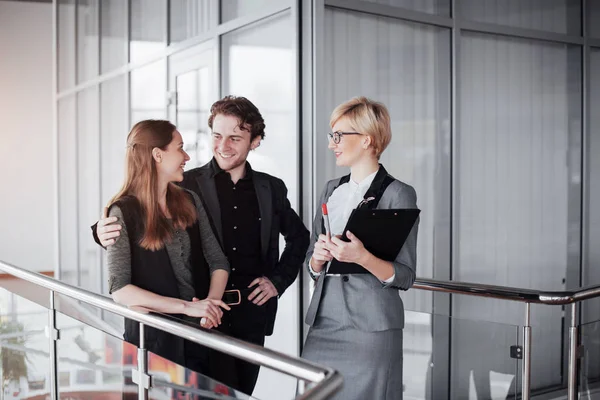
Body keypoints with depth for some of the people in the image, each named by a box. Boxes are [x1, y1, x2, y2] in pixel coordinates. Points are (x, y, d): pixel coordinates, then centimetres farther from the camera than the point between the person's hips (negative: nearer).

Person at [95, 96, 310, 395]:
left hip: (251, 316, 3)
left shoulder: (271, 188, 6)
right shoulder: (187, 185, -5)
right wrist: (107, 231, -26)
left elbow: (299, 237, 20)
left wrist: (279, 280, 9)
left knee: (242, 393, 15)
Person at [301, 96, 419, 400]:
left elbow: (405, 277, -8)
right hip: (323, 323, 6)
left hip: (370, 327, -5)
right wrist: (317, 258, -5)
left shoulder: (398, 194, -6)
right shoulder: (331, 190, 12)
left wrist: (362, 257, -24)